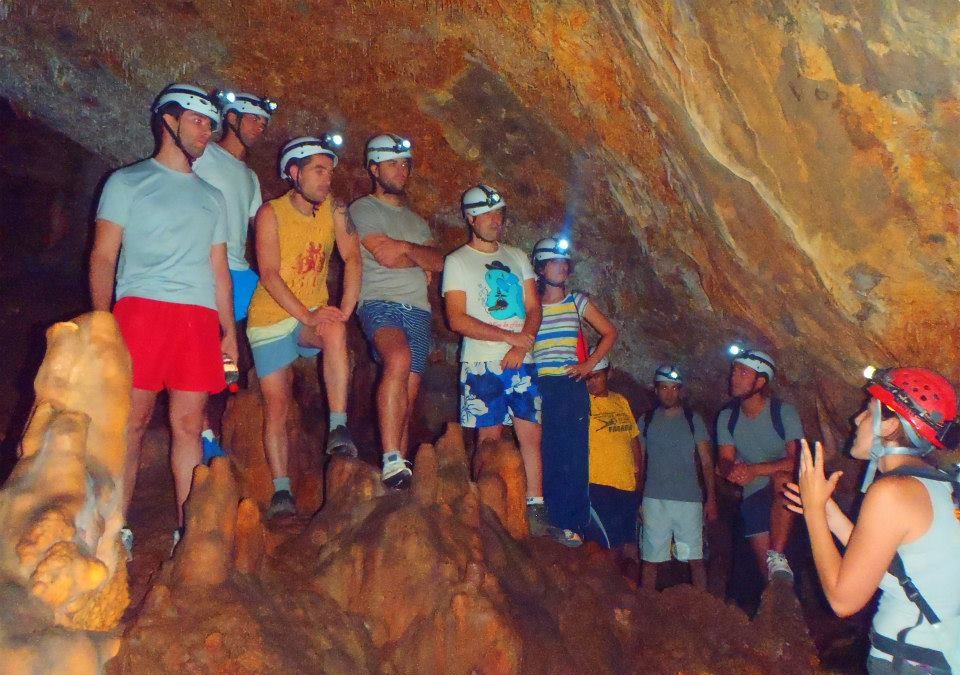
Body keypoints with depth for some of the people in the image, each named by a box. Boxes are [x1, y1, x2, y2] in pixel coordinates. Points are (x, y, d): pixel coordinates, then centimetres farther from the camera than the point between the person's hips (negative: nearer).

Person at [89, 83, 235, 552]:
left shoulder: (211, 197, 24)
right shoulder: (128, 182, 10)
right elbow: (103, 257, 3)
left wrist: (229, 331, 14)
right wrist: (103, 322, -10)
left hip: (200, 317, 4)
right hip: (142, 308, -4)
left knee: (188, 423, 1)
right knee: (132, 420, -6)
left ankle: (186, 528, 5)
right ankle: (117, 530, 1)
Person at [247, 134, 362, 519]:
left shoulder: (334, 210, -2)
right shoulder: (271, 213, -11)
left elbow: (352, 259, -6)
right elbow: (269, 275, -17)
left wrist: (345, 311, -19)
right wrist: (307, 316, -26)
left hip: (315, 315, 2)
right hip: (271, 318, -2)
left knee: (335, 332, -34)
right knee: (276, 406, -1)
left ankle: (338, 429, -31)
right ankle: (282, 491, 9)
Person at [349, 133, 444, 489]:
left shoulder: (416, 220, 27)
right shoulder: (362, 210, 7)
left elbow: (438, 262, 11)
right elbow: (386, 256, -7)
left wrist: (404, 247, -3)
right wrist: (421, 261, 8)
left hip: (418, 308, 7)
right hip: (379, 303, -6)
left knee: (409, 393, 0)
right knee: (399, 359, -34)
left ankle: (400, 470, 2)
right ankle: (391, 460, -38)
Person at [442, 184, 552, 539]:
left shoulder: (517, 257, 16)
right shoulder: (457, 261, 1)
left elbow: (533, 308, 11)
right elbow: (457, 319, -9)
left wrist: (521, 345, -7)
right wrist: (507, 337, -14)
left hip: (521, 362, 4)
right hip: (482, 364, -4)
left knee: (531, 434, -1)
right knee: (489, 438, -3)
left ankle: (536, 511, 3)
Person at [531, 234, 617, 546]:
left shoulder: (578, 302, 11)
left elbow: (609, 333, 15)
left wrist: (589, 364, 5)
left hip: (571, 388, 0)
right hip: (539, 388, 1)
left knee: (573, 455, -5)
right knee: (546, 455, -1)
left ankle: (573, 526, -2)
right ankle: (553, 523, 5)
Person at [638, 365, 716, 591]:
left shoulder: (693, 419, 7)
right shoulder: (647, 420, 10)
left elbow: (706, 462, 7)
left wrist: (711, 499, -1)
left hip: (689, 499, -1)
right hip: (654, 500, 1)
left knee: (695, 559, -1)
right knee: (650, 559, 2)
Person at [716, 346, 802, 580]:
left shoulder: (784, 412, -11)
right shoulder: (727, 417, 1)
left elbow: (796, 460, -19)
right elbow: (724, 461, -4)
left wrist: (754, 470, -33)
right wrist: (733, 470, -30)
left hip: (786, 491, -4)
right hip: (753, 496, 4)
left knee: (782, 479, -38)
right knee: (763, 563, -1)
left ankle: (778, 557, -35)